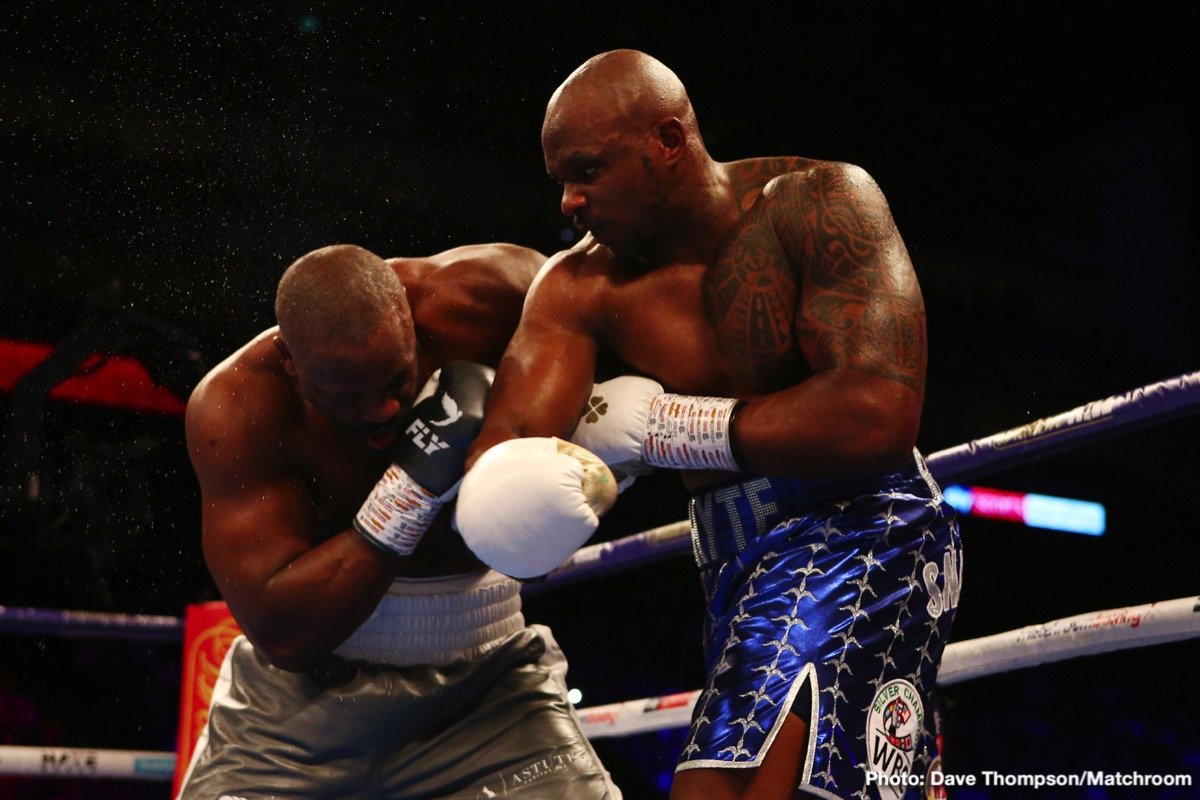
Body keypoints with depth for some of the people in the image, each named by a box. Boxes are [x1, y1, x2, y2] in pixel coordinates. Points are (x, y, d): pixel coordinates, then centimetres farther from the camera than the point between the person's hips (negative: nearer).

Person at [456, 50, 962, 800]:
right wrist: (499, 493, -37)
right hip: (738, 568, 7)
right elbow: (512, 436, -11)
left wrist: (658, 427, -15)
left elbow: (879, 418, -23)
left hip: (855, 534, -7)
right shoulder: (581, 285, 3)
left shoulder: (820, 205, -11)